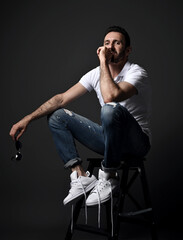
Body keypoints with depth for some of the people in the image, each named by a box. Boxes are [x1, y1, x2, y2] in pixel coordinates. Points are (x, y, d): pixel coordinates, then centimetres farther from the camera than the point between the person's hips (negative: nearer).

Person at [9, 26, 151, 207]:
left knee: (112, 109, -39)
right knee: (57, 116, 0)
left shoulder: (136, 73, -15)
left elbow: (111, 96, -37)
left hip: (137, 142, -6)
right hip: (110, 140, 7)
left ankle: (108, 178, -21)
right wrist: (27, 119, -9)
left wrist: (103, 62, -24)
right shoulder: (96, 74, 4)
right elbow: (62, 99, -1)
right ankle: (81, 177, -12)